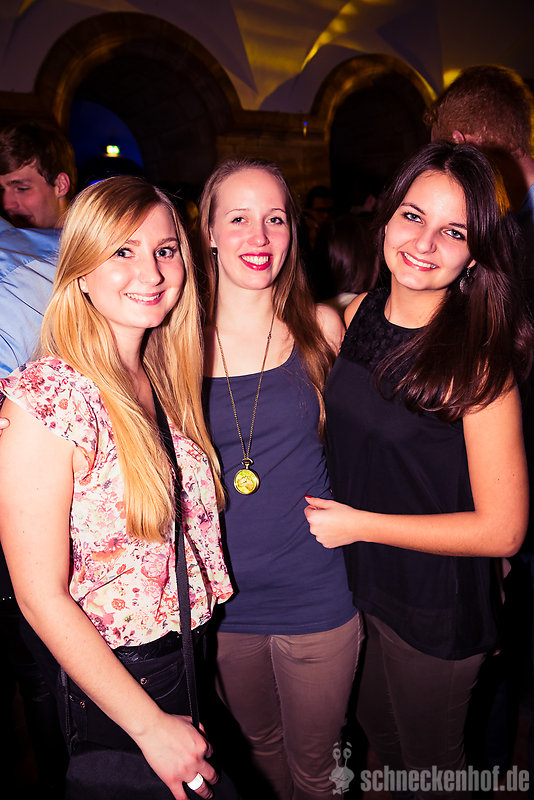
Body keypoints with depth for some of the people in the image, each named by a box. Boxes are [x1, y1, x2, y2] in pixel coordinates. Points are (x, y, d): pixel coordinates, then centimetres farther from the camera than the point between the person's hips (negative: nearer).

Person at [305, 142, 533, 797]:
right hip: (358, 581, 6)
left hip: (435, 610, -5)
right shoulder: (359, 313, -7)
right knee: (374, 725, 30)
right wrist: (326, 509, -3)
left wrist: (357, 522, -20)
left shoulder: (478, 361, -24)